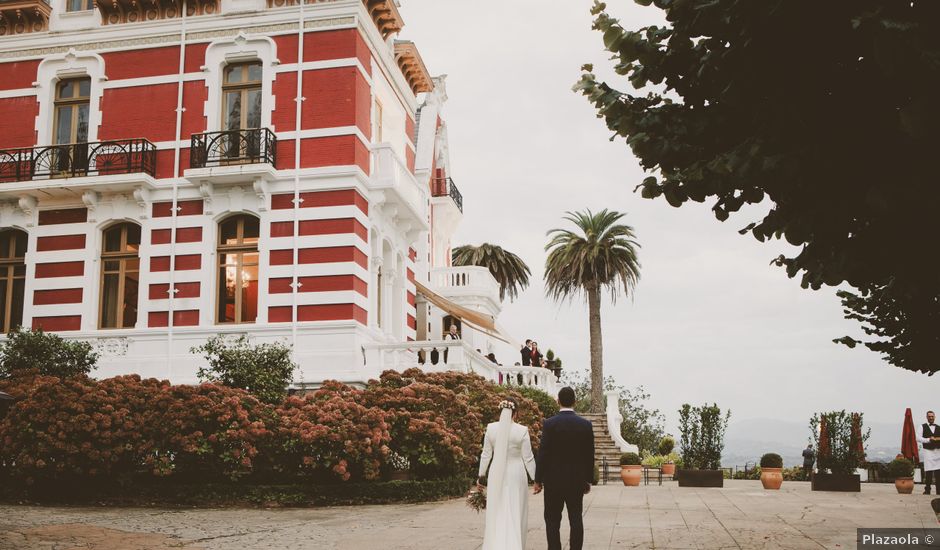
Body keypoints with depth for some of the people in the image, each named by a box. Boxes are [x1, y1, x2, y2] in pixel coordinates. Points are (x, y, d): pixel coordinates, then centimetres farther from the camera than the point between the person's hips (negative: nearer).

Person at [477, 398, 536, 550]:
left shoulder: (491, 428, -4)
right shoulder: (522, 430, -10)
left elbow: (486, 455, 2)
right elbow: (528, 458, -6)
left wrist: (481, 475, 13)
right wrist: (535, 478, 4)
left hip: (496, 475, 2)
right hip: (516, 475, -2)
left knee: (496, 513, 11)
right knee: (515, 512, 6)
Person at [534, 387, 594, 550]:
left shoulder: (549, 424, -10)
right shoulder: (586, 424, -2)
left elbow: (543, 454, -9)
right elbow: (590, 455, 3)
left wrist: (538, 480, -1)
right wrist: (588, 480, 13)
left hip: (554, 480, -2)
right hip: (577, 480, 2)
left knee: (552, 520, 4)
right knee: (575, 519, 7)